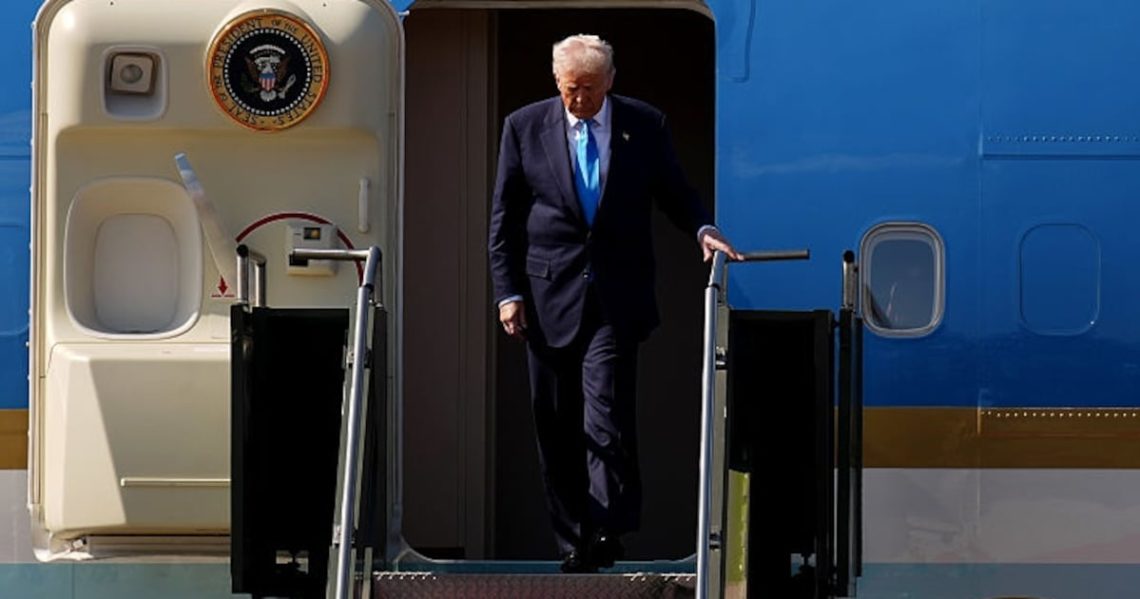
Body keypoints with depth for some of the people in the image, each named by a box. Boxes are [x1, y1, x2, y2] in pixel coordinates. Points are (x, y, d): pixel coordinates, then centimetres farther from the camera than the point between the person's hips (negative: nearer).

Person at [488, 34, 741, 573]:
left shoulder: (644, 125, 4)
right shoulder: (525, 127, 4)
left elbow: (675, 194, 13)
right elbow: (504, 219, 6)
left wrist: (702, 229, -8)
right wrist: (508, 291, -1)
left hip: (616, 300, -1)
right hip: (548, 300, 2)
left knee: (607, 416, -14)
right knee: (556, 427, 4)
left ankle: (606, 536, -12)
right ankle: (573, 542, 12)